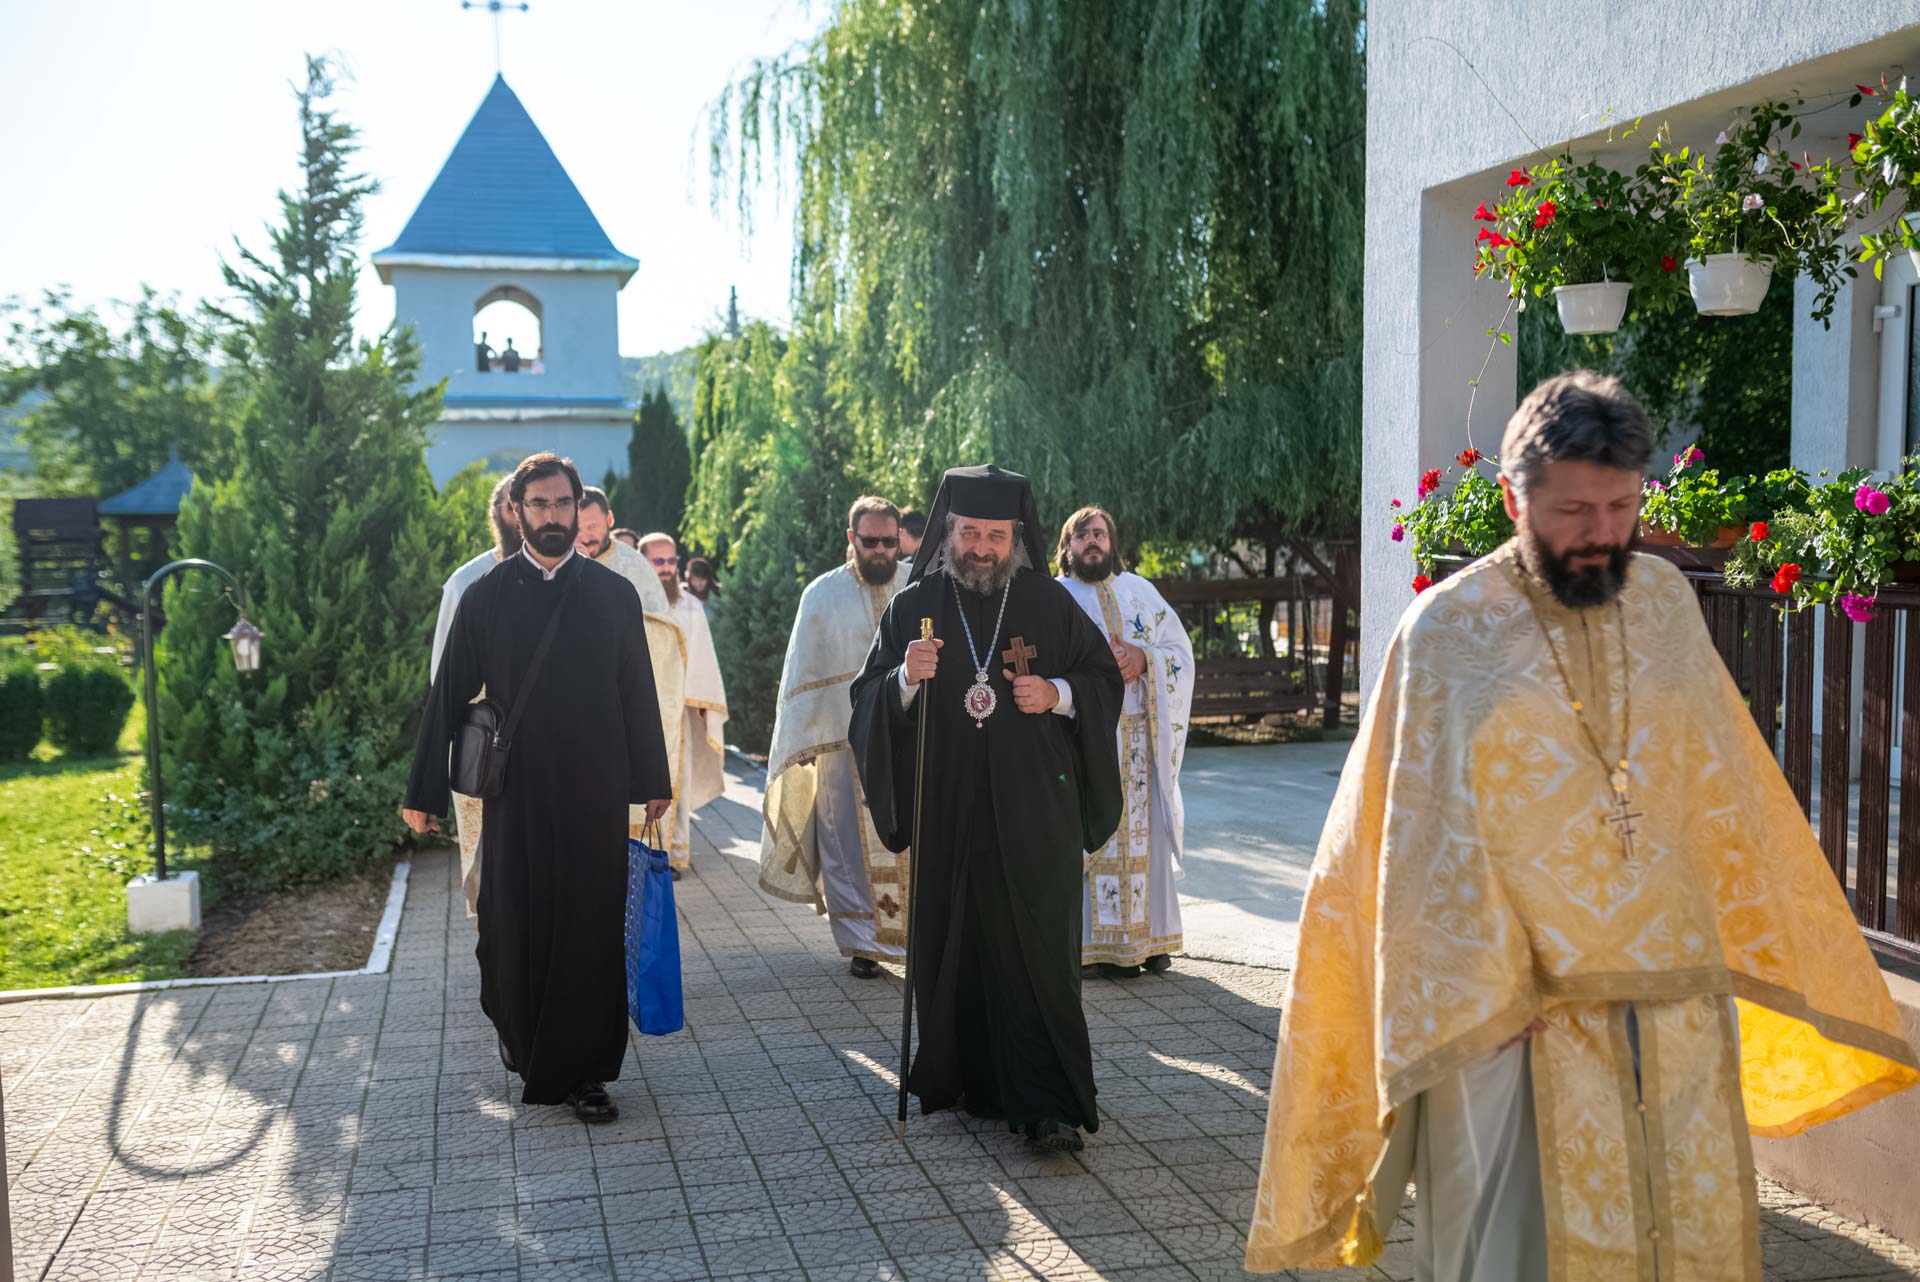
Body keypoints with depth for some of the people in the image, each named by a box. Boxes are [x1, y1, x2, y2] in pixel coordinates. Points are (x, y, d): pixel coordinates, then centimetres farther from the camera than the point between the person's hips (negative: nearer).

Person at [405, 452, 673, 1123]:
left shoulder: (614, 595, 3)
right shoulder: (486, 595, 1)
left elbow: (638, 694, 7)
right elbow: (450, 695, 3)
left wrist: (651, 781, 7)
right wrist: (424, 792, 3)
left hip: (594, 793, 0)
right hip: (515, 792, 0)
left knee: (591, 927, 2)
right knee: (515, 922, 9)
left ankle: (582, 1070, 13)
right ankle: (517, 1026, 37)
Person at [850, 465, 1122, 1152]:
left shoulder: (1050, 604, 4)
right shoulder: (914, 606, 6)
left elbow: (1105, 676, 10)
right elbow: (868, 701, 3)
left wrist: (1058, 694, -10)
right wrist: (905, 679, -18)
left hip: (1033, 809, -1)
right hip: (947, 811, 2)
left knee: (1035, 951, -6)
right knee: (953, 946, 6)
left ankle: (1047, 1105, -3)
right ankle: (964, 1078, 23)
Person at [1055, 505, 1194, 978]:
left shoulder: (1140, 591, 14)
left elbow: (1181, 651, 10)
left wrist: (1143, 659, -9)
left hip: (1140, 736, 3)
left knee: (1145, 829, 2)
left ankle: (1147, 934, 11)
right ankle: (1101, 941, -1)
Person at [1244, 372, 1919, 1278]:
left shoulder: (1667, 604, 4)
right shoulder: (1448, 632, -9)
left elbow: (1721, 796, 13)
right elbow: (1432, 836, -10)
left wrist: (1747, 952, 15)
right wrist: (1480, 994, -15)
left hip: (1677, 1000, 5)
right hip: (1517, 1007, -4)